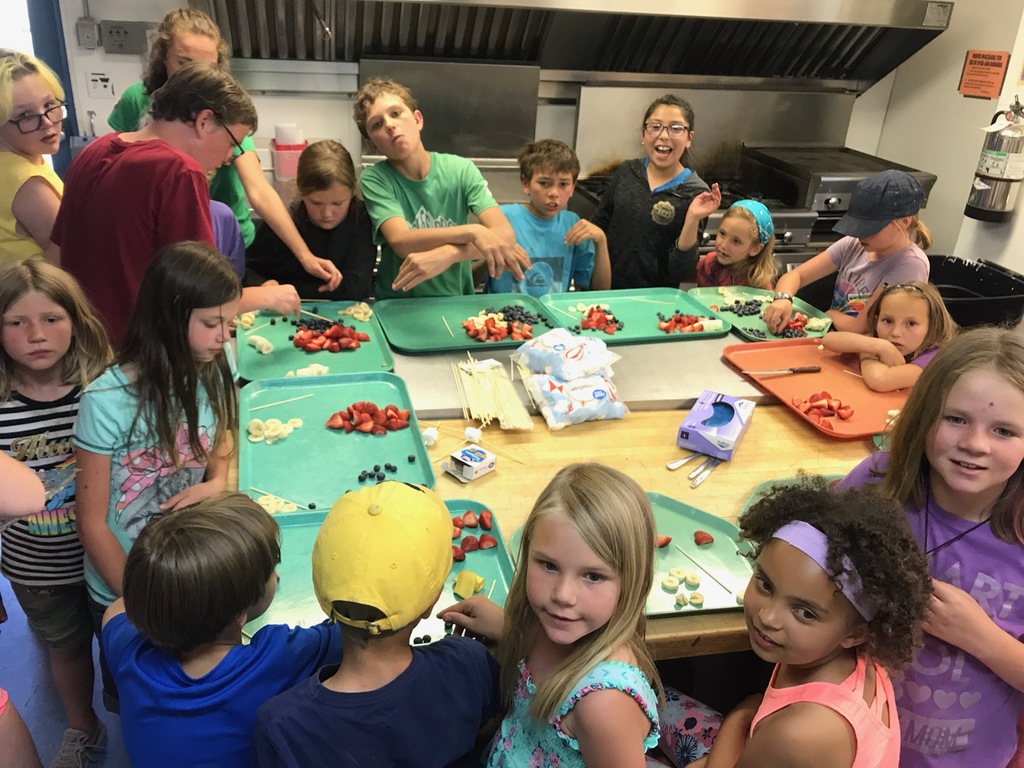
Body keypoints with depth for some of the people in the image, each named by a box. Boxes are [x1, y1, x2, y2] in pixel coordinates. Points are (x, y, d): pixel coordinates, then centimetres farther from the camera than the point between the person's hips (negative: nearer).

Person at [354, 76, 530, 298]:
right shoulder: (375, 179, -6)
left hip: (456, 301, 3)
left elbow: (505, 235, -14)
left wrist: (444, 255, -27)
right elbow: (401, 242, -20)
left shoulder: (460, 170, -4)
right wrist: (472, 232, -28)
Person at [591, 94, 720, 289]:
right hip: (606, 288, 3)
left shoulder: (696, 194, -6)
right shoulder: (626, 172, 3)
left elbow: (680, 271, -8)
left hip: (654, 297, -3)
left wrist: (693, 220, -19)